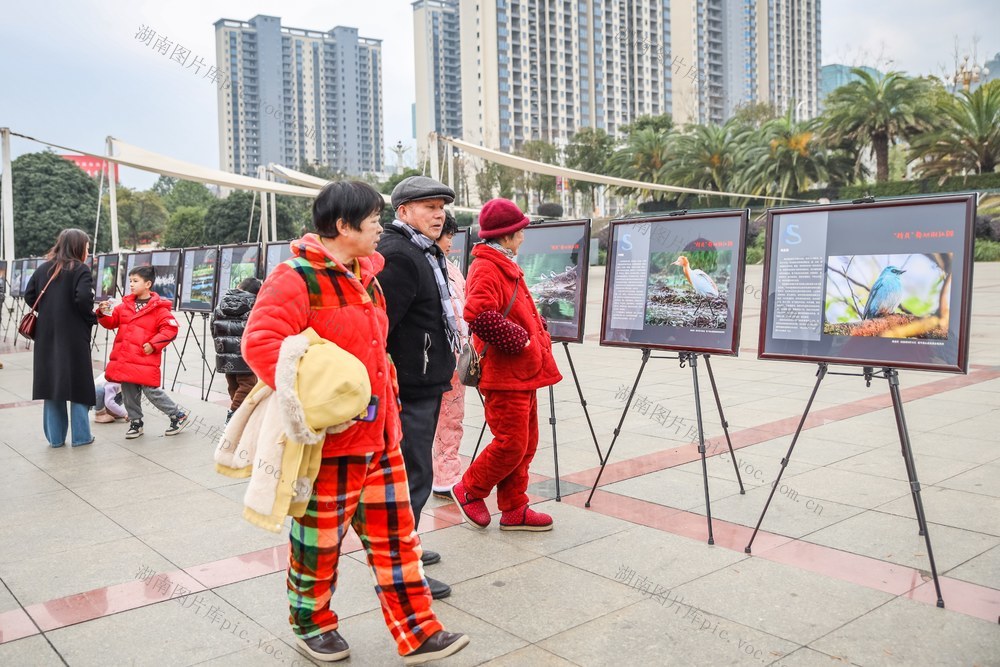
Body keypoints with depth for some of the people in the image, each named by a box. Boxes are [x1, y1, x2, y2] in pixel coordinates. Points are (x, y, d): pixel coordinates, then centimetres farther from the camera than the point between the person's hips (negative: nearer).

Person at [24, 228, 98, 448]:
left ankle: (55, 436, 14)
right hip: (73, 337, -5)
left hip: (46, 335, 5)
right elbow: (83, 299, -21)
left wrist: (48, 311, 15)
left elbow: (29, 296, 6)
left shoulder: (43, 268, 9)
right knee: (78, 383, 4)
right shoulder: (80, 270, -9)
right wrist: (92, 319, -5)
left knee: (51, 382, 10)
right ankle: (80, 435, 8)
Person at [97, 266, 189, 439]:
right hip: (124, 358, 6)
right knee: (129, 392, 12)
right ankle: (135, 422, 26)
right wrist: (104, 314, -6)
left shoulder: (158, 308, -7)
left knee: (151, 391, -7)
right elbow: (112, 322, 15)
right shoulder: (126, 305, 12)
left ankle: (178, 415, 8)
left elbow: (170, 329, -11)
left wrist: (153, 344, -18)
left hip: (145, 359, -6)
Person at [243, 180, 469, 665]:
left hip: (380, 434, 8)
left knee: (395, 534, 11)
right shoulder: (295, 279, -16)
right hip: (330, 439, -8)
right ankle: (311, 625, 34)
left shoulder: (366, 277, 12)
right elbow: (260, 342, -25)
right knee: (320, 538, 11)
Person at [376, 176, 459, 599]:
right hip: (408, 389, -11)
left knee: (411, 472, 21)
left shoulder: (425, 254, 16)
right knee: (414, 477, -4)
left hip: (425, 385, 11)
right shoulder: (397, 256, -19)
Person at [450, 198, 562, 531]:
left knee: (526, 444, 12)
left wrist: (537, 332, 10)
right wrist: (519, 340, -20)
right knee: (511, 444, -6)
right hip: (505, 375, -10)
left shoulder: (505, 267, 18)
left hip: (523, 372, 10)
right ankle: (469, 490, 16)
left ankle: (514, 510, 22)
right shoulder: (486, 269, -15)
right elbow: (479, 315, -30)